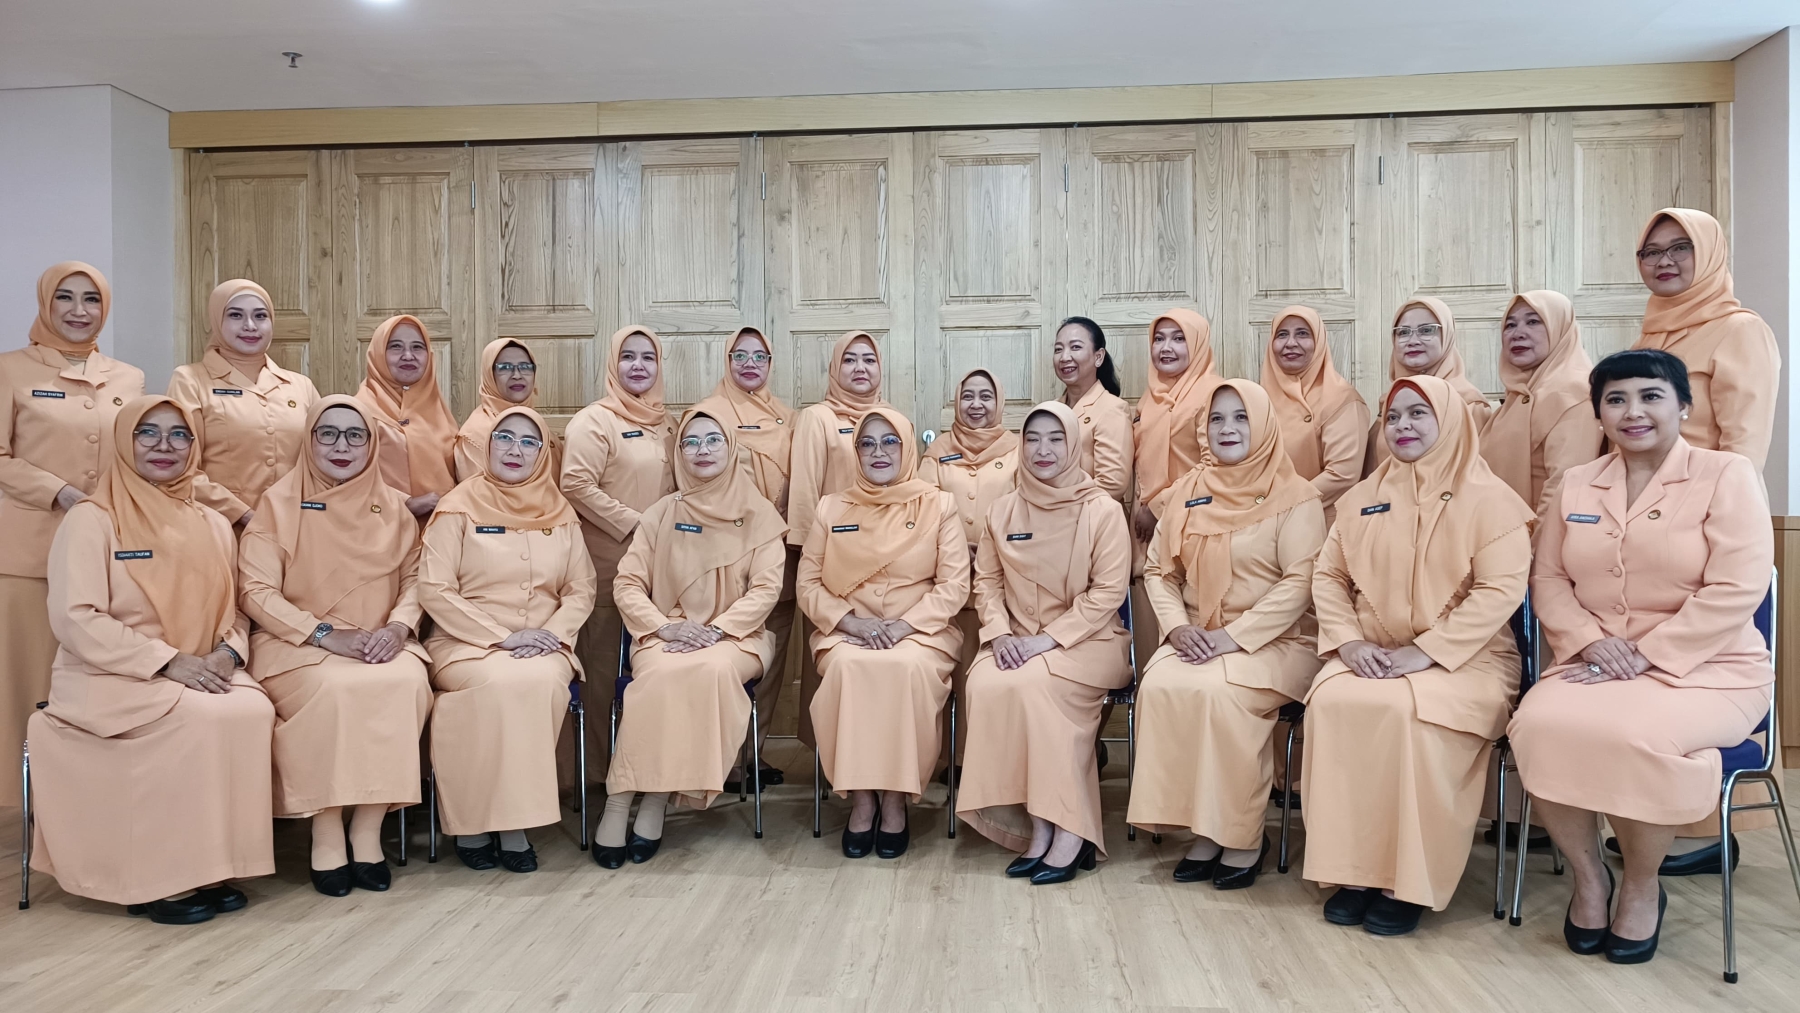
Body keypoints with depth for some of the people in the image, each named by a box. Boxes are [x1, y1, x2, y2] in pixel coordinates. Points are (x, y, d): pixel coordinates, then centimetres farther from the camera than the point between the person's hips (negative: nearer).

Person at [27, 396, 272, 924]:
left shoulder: (214, 526, 13)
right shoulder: (90, 519, -3)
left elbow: (234, 610, 13)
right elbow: (74, 618, -12)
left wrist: (227, 653, -10)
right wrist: (168, 662, -19)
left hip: (200, 675, 5)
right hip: (108, 678, -4)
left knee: (255, 710, -27)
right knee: (200, 719, -33)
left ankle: (215, 867, -16)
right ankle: (160, 877, -19)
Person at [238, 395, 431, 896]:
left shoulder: (394, 506, 10)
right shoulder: (279, 503, 1)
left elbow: (413, 578, 9)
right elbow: (256, 589, -4)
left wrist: (398, 626, -12)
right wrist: (327, 634, -15)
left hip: (381, 645, 2)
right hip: (298, 644, -2)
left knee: (407, 684, -30)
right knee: (335, 690, -34)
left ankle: (369, 827, -18)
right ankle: (326, 832, -17)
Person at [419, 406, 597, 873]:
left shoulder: (560, 513, 11)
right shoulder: (460, 507, 0)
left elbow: (581, 590, 9)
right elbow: (434, 590, -7)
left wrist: (550, 633, -11)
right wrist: (504, 637, -15)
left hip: (543, 646, 2)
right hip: (467, 643, -2)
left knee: (542, 682, -31)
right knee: (502, 683, -34)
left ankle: (514, 820, -18)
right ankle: (472, 818, -16)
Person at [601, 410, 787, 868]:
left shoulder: (759, 515, 6)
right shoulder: (662, 512, 10)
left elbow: (766, 588, -2)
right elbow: (627, 583, 5)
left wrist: (717, 629, -17)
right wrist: (665, 626, -13)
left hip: (736, 637, -1)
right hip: (666, 636, 1)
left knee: (714, 669, -36)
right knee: (661, 674, -34)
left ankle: (656, 801, -27)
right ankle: (619, 802, -28)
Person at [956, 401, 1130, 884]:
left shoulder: (1102, 510, -4)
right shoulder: (1001, 511, 8)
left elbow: (1109, 591, -8)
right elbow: (986, 581, 11)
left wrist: (1049, 639, -16)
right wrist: (999, 634, -8)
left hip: (1087, 640, -3)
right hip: (1018, 642, 4)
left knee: (1034, 685, -33)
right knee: (985, 685, -28)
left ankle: (1068, 830, -20)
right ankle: (1037, 824, -19)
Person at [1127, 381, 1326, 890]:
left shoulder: (1295, 497, -2)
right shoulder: (1189, 491, 13)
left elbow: (1300, 583, -11)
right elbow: (1159, 570, 11)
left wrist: (1234, 636, -19)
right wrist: (1178, 626, -7)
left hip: (1274, 642, -4)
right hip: (1196, 641, 4)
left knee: (1219, 692, -32)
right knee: (1160, 687, -26)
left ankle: (1244, 835, -13)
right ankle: (1203, 830, -13)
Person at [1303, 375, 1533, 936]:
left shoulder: (1489, 499, -2)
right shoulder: (1363, 498, 13)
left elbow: (1501, 589, -11)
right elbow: (1328, 575, 11)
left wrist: (1425, 651, -19)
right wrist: (1348, 640, -7)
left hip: (1462, 658, -4)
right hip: (1370, 655, 4)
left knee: (1413, 715, -34)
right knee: (1331, 703, -27)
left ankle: (1410, 881, -17)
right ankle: (1353, 868, -16)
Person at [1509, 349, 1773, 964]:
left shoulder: (1725, 474, -2)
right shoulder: (1577, 484, 11)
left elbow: (1735, 590, -11)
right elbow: (1548, 578, 10)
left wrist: (1645, 656, -17)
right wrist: (1591, 641, -10)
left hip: (1705, 668, -3)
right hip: (1596, 664, 3)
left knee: (1639, 735, -35)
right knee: (1539, 725, -29)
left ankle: (1642, 885, -4)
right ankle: (1587, 873, -3)